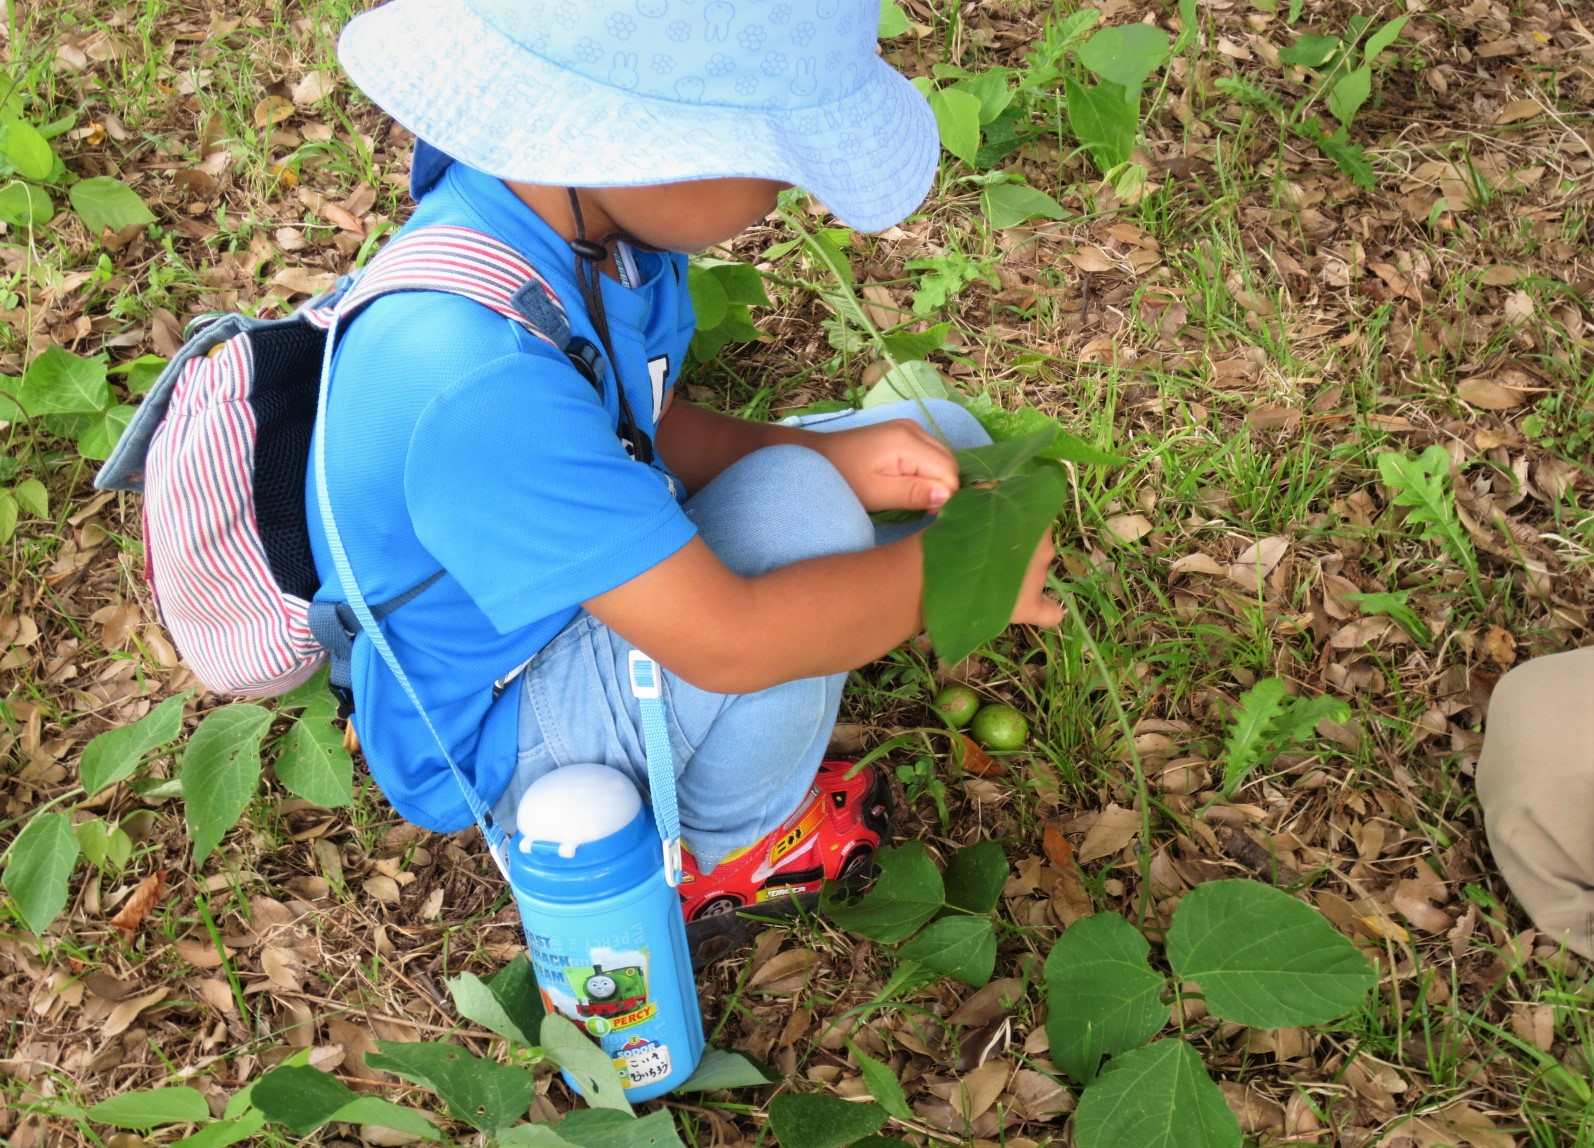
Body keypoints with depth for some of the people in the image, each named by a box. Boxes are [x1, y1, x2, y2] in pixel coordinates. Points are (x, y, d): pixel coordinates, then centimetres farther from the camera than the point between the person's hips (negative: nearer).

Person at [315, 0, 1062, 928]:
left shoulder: (594, 209, -15)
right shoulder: (476, 375, -41)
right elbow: (726, 641, -37)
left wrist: (831, 457, -17)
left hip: (608, 576, 8)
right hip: (498, 737, -8)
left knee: (939, 440, 3)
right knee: (793, 504, -31)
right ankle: (727, 850, -3)